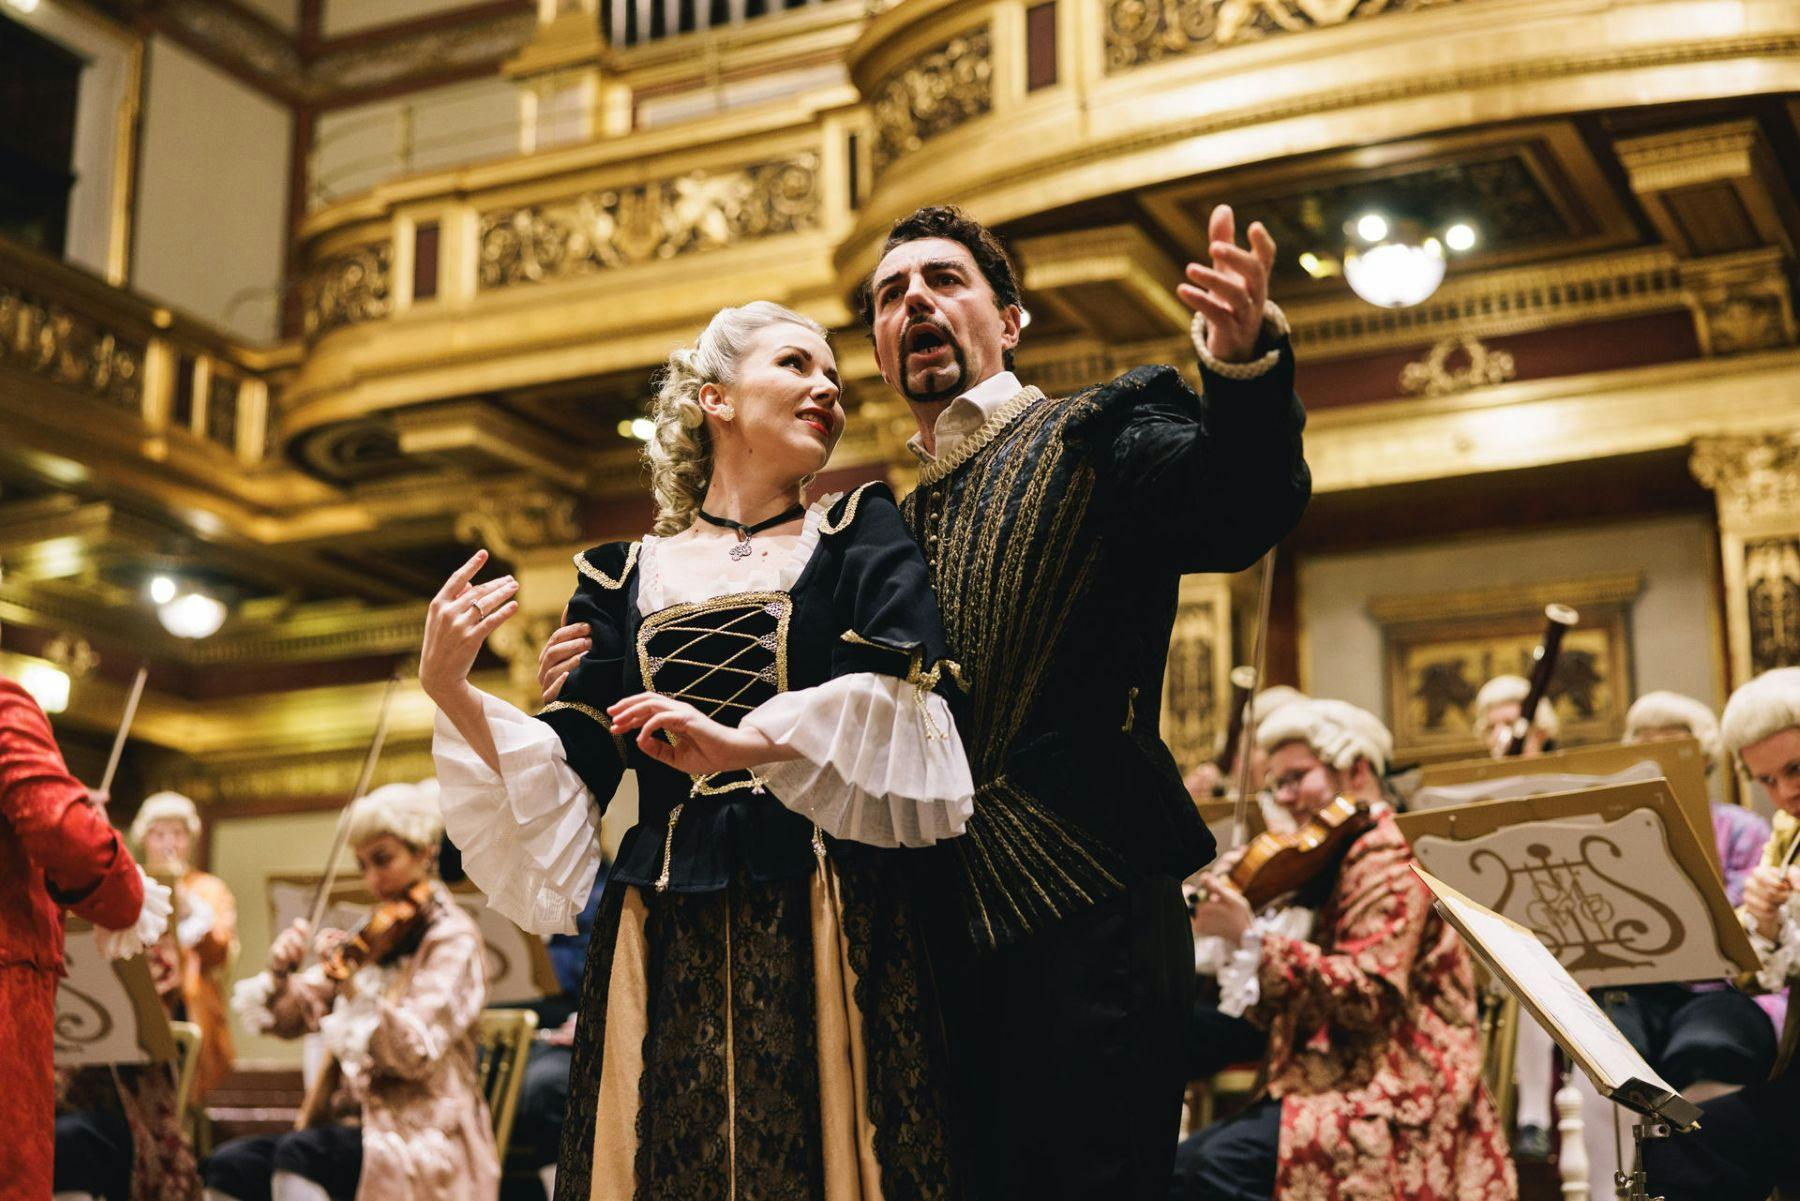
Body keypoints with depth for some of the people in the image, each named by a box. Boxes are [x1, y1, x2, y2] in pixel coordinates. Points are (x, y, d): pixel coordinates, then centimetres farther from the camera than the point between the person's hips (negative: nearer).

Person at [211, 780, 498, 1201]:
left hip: (423, 1139, -7)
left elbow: (415, 1055, -19)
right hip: (353, 1120, 7)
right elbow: (286, 1020, 15)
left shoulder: (452, 940, -5)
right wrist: (280, 972, -5)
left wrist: (356, 984, -29)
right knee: (230, 1167, -15)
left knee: (298, 1154, -32)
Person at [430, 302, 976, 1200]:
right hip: (664, 948, 1)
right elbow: (568, 779, 8)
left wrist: (741, 742, -19)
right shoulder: (625, 577, 12)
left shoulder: (856, 534, 9)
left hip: (828, 931, -1)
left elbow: (909, 697, -10)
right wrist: (449, 691, -5)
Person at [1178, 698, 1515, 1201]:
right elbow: (1284, 1014, 19)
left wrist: (1251, 936, -23)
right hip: (1339, 1081, 10)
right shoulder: (1339, 865, 20)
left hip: (1400, 1098, -10)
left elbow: (1367, 996, -23)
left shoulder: (1390, 858, -9)